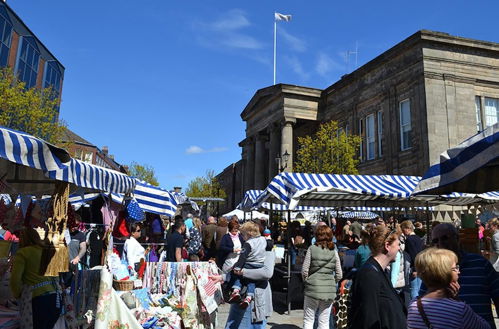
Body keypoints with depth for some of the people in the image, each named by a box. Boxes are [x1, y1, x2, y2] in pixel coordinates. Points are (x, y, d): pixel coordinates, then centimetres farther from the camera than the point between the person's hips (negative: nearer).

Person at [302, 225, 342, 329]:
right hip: (329, 290, 3)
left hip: (313, 288, -2)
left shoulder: (312, 248, -6)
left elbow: (304, 271, -8)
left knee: (308, 320, 10)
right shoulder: (334, 251, 2)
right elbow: (339, 275, 2)